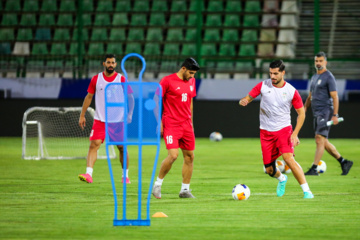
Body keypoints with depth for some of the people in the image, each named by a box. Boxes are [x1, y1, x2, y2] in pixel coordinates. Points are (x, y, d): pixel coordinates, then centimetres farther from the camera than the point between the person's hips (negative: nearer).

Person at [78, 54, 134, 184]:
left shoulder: (121, 79, 1)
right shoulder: (96, 79, 5)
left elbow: (130, 98, 2)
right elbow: (88, 97, 11)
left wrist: (129, 114, -11)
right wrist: (82, 115, 8)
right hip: (100, 119, 1)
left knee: (122, 147, 5)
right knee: (94, 145, -14)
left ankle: (125, 175, 20)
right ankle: (88, 174, -22)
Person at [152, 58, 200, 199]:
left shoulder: (191, 81, 11)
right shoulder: (167, 81, -9)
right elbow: (156, 100, -5)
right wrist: (159, 122, -9)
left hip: (186, 125, 7)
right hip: (171, 125, -7)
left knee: (189, 157, 3)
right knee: (173, 155, -18)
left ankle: (185, 190, 12)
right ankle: (158, 183, 1)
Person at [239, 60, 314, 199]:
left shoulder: (291, 92, -6)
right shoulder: (263, 86, -2)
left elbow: (301, 113, 0)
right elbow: (247, 99, 3)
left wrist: (295, 134, -10)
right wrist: (243, 101, -24)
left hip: (284, 129, -2)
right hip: (266, 131, 3)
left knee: (288, 158, -27)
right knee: (269, 170, 4)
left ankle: (306, 190, -21)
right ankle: (282, 179, 42)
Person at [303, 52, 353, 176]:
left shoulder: (329, 77, -8)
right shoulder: (314, 77, 18)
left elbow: (335, 97, -13)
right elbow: (310, 97, 26)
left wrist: (335, 115, -20)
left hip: (325, 112, -9)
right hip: (316, 113, 9)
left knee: (320, 139, -14)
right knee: (323, 142, 10)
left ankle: (314, 169, -16)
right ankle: (344, 162, 19)